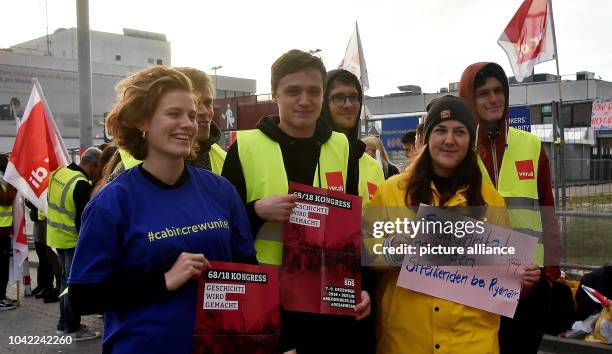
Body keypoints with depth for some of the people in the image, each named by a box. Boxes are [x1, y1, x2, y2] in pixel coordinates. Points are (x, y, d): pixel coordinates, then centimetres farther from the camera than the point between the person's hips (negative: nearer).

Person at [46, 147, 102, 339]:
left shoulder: (59, 172, 4)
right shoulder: (82, 185, -23)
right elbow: (83, 219, -21)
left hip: (56, 235, 9)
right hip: (72, 240, -9)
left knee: (66, 279, 18)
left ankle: (64, 323, 28)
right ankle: (73, 328, 9)